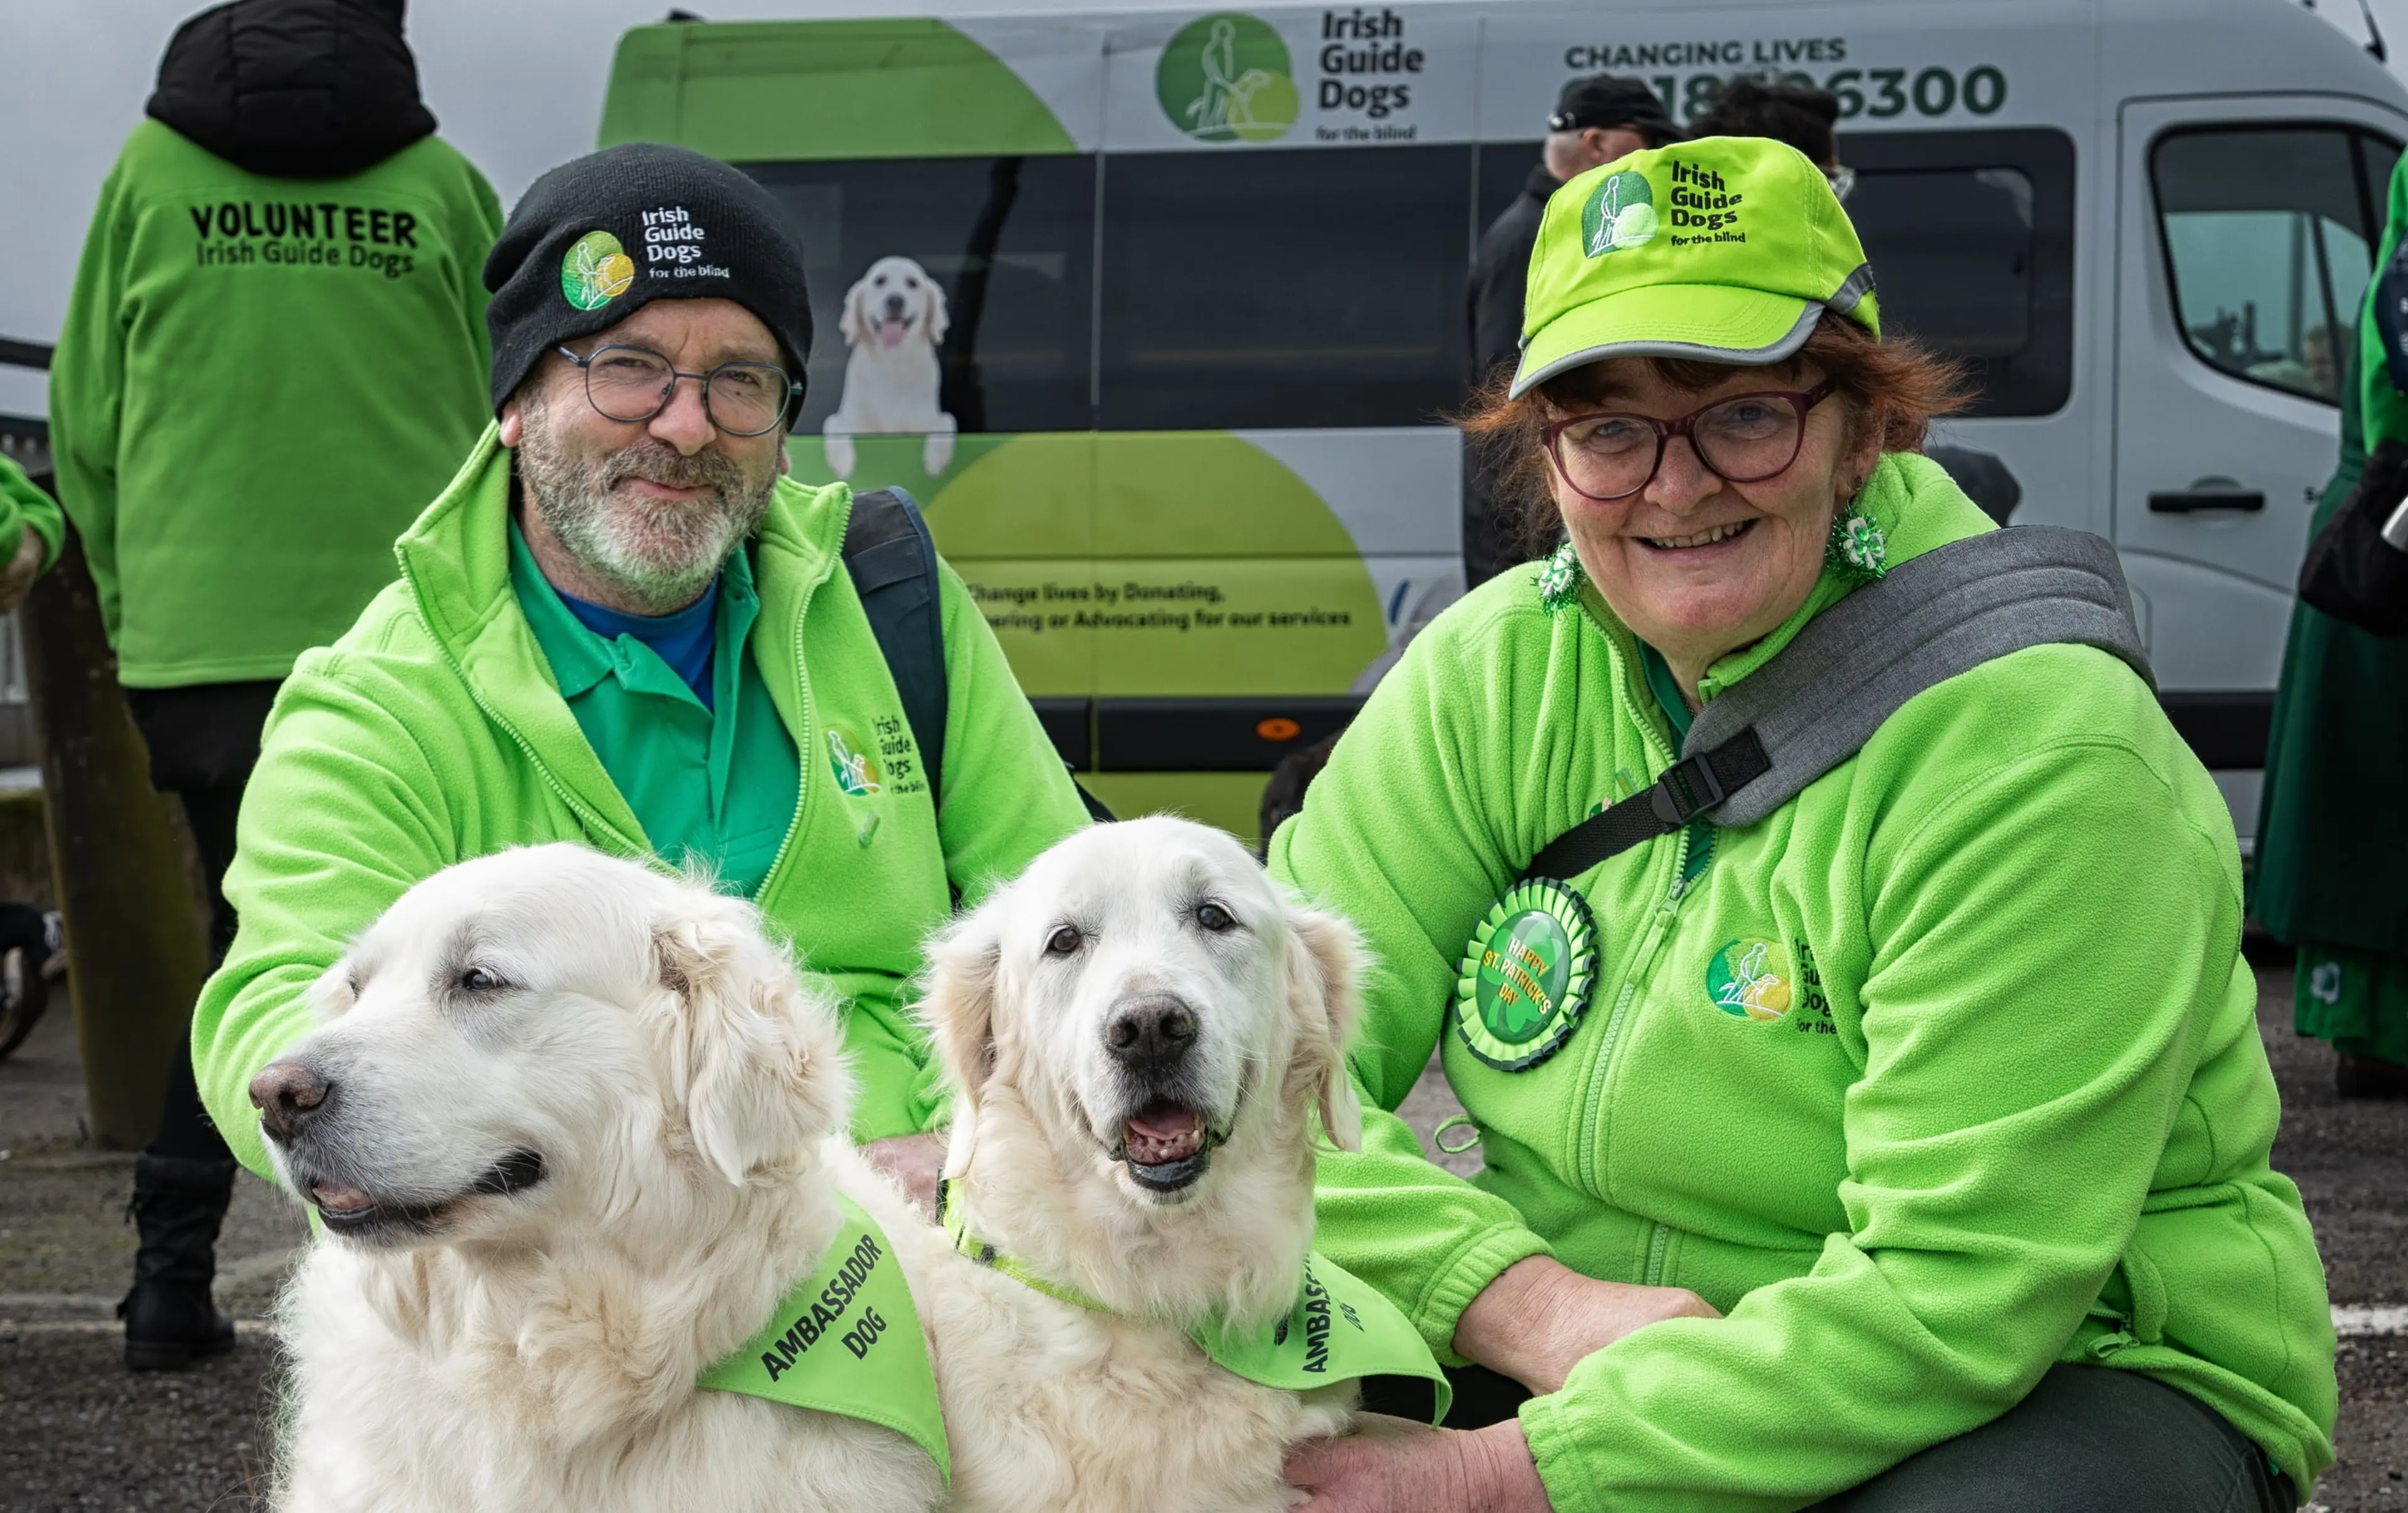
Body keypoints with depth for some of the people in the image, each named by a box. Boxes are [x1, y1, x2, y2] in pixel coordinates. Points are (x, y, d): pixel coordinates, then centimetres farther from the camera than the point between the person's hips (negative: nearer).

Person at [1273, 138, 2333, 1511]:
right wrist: (1524, 1304, -24)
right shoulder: (1492, 676, -4)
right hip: (1586, 1356, 4)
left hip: (2055, 1387, -4)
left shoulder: (2038, 754, -21)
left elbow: (1953, 1303, -26)